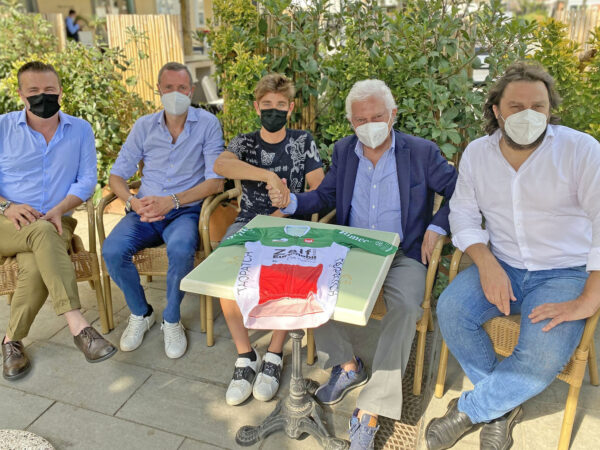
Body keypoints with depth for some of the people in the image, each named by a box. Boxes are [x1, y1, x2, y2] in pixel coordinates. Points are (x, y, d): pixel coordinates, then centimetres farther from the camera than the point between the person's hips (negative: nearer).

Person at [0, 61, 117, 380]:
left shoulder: (80, 130, 9)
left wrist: (59, 210, -13)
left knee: (36, 267, -32)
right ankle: (77, 326, -42)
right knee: (44, 232, -36)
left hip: (54, 223, 1)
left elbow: (87, 180, 4)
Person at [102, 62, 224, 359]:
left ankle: (172, 320, -7)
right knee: (112, 251, -24)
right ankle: (140, 313, 5)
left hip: (185, 212, -3)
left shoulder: (207, 124, 0)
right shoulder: (144, 126, 9)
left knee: (180, 249, -35)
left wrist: (172, 201, -20)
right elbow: (117, 175, 9)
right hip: (145, 212, 3)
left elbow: (216, 180, -9)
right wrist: (132, 201, -13)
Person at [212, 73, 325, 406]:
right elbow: (220, 165, -14)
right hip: (248, 221, 1)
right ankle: (245, 356, -13)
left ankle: (274, 355, -13)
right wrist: (268, 175, -24)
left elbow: (320, 189, 0)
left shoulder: (302, 141, 9)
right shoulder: (244, 143, 10)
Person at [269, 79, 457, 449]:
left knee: (406, 306, -32)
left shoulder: (421, 152, -3)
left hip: (403, 254, -3)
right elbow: (326, 195, 13)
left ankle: (370, 412, -22)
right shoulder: (344, 151, 9)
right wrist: (290, 201, -5)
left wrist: (437, 227, -11)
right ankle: (347, 365, 3)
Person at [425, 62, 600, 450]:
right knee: (451, 310, -23)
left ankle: (467, 410, -1)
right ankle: (503, 404, 1)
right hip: (502, 266, 4)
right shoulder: (477, 153, 2)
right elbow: (464, 213, 3)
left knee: (542, 357, -28)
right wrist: (486, 264, -16)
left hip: (565, 272, -3)